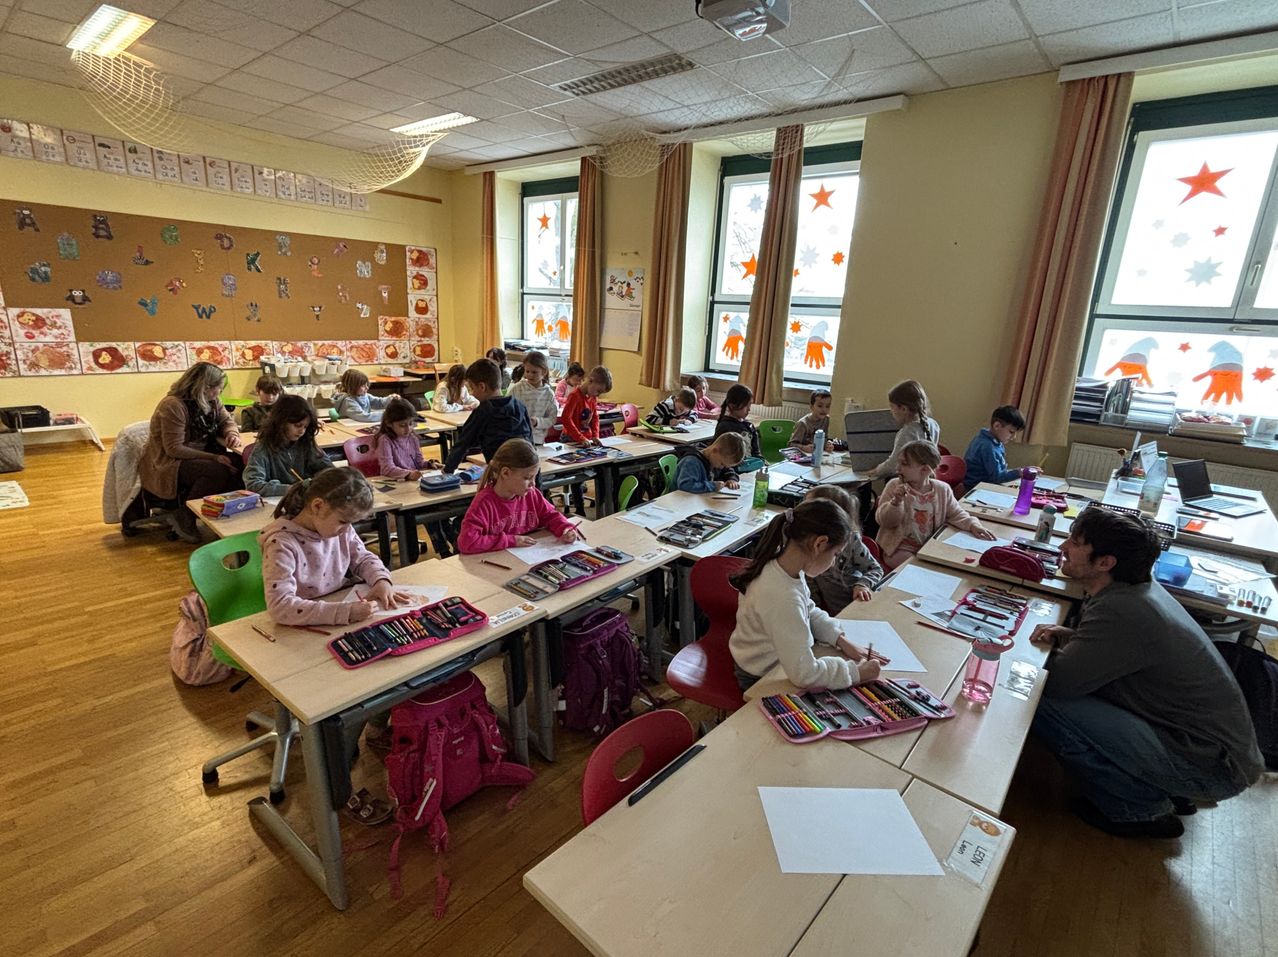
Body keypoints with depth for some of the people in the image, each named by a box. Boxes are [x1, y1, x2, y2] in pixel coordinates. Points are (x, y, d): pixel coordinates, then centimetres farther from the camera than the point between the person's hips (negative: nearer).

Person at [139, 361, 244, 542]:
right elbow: (174, 449, -24)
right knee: (217, 471, -33)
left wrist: (232, 434, -14)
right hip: (168, 464, -8)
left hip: (200, 456, 8)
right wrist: (213, 458, -29)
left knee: (238, 463, -17)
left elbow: (226, 421, 12)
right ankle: (185, 516, -13)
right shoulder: (173, 406, -22)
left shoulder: (212, 400, 1)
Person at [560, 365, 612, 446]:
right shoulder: (575, 396, -15)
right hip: (571, 440, -6)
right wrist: (581, 438, -24)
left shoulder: (593, 397, 7)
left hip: (587, 440, 6)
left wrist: (595, 435, 0)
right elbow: (565, 419, -22)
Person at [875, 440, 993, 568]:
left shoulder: (942, 489, -2)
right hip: (901, 550, -3)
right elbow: (883, 521, -8)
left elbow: (956, 514, 12)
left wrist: (972, 525, -8)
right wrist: (896, 502, -25)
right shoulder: (895, 486, -7)